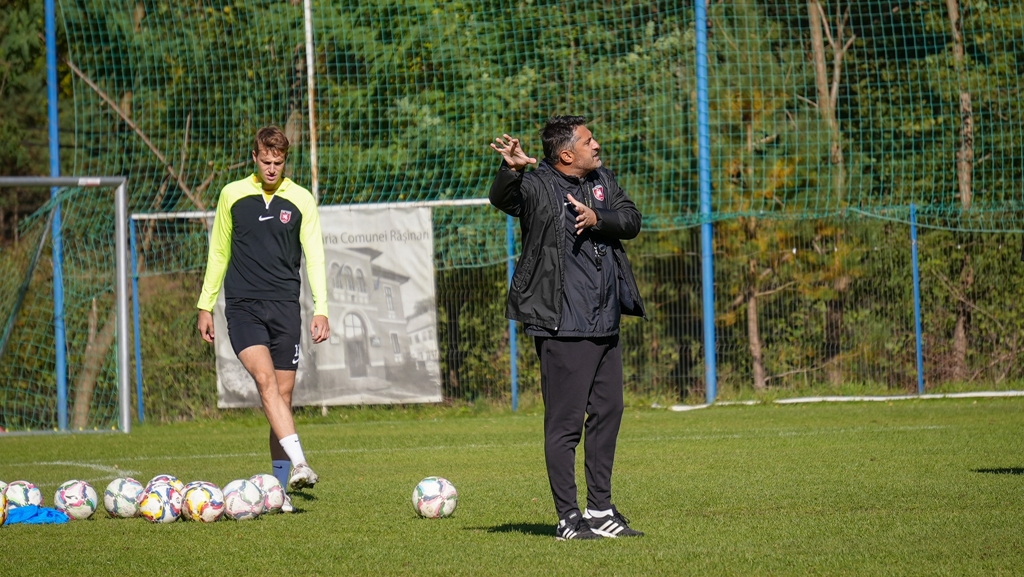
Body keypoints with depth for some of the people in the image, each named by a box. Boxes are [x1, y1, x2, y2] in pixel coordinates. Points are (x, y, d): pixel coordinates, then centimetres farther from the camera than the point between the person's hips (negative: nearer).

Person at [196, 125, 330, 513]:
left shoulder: (301, 200, 5)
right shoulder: (233, 195, 7)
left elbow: (314, 255, 5)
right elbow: (219, 252, 15)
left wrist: (321, 309, -5)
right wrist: (206, 305, 13)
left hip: (285, 306, 1)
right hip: (243, 306, -1)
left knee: (283, 393, 1)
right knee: (266, 379, -21)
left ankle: (280, 488, 7)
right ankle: (298, 464, -32)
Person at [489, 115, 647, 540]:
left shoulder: (601, 180, 12)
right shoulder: (536, 186, -8)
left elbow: (631, 220, 5)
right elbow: (502, 199, -25)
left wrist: (597, 218, -14)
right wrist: (511, 169, -44)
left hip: (605, 325, 8)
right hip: (563, 327, -8)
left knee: (607, 414, 13)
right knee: (565, 422, -5)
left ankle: (600, 509, 23)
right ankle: (568, 519, -1)